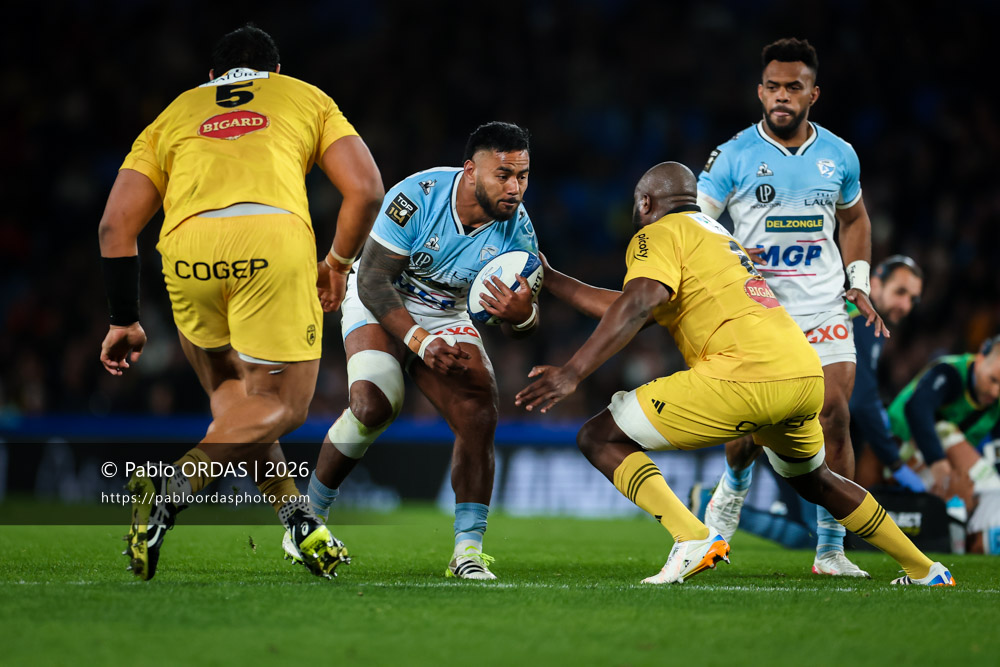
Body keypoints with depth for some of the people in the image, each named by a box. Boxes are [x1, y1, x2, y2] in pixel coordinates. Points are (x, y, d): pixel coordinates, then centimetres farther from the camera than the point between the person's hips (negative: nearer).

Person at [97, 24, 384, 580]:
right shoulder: (307, 99, 29)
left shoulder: (172, 117, 32)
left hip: (187, 247, 2)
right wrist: (338, 264, 29)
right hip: (275, 239, -2)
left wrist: (125, 322, 25)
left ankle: (299, 520, 12)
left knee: (232, 397, 23)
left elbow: (116, 225, 21)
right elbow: (366, 190, 15)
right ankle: (176, 486, -15)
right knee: (281, 405, 7)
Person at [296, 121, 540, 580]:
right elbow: (373, 280, -24)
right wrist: (420, 341, -34)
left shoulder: (516, 229, -17)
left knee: (479, 413, -17)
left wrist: (521, 313, -38)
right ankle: (311, 512, -4)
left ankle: (468, 551, -12)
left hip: (447, 317, 4)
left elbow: (523, 329, -12)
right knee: (374, 404, -26)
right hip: (379, 303, -4)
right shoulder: (417, 197, -29)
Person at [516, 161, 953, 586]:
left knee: (599, 439, -1)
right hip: (807, 375, 9)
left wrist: (572, 373, -18)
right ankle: (924, 570, 39)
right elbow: (637, 311, 33)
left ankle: (693, 538, -18)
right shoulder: (717, 233, 31)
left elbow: (636, 308, -14)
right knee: (813, 481, 35)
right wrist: (549, 280, 37)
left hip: (744, 375, -9)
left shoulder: (659, 234, 6)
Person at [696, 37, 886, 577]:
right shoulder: (733, 157, -5)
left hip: (824, 309, 2)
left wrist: (860, 282, 11)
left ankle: (830, 549, 0)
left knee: (835, 419, -9)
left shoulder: (839, 156, 5)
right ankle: (734, 486, 34)